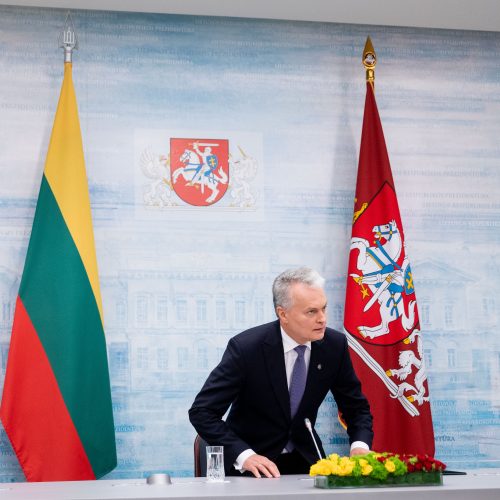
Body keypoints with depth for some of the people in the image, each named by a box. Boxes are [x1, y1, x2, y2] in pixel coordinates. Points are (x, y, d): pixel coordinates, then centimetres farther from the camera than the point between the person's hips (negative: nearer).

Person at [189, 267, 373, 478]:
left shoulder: (334, 344, -7)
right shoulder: (246, 347, -19)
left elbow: (357, 407, 5)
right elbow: (201, 411, -18)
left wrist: (360, 445, -15)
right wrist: (244, 455, -30)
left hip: (304, 460, 4)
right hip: (253, 466, -3)